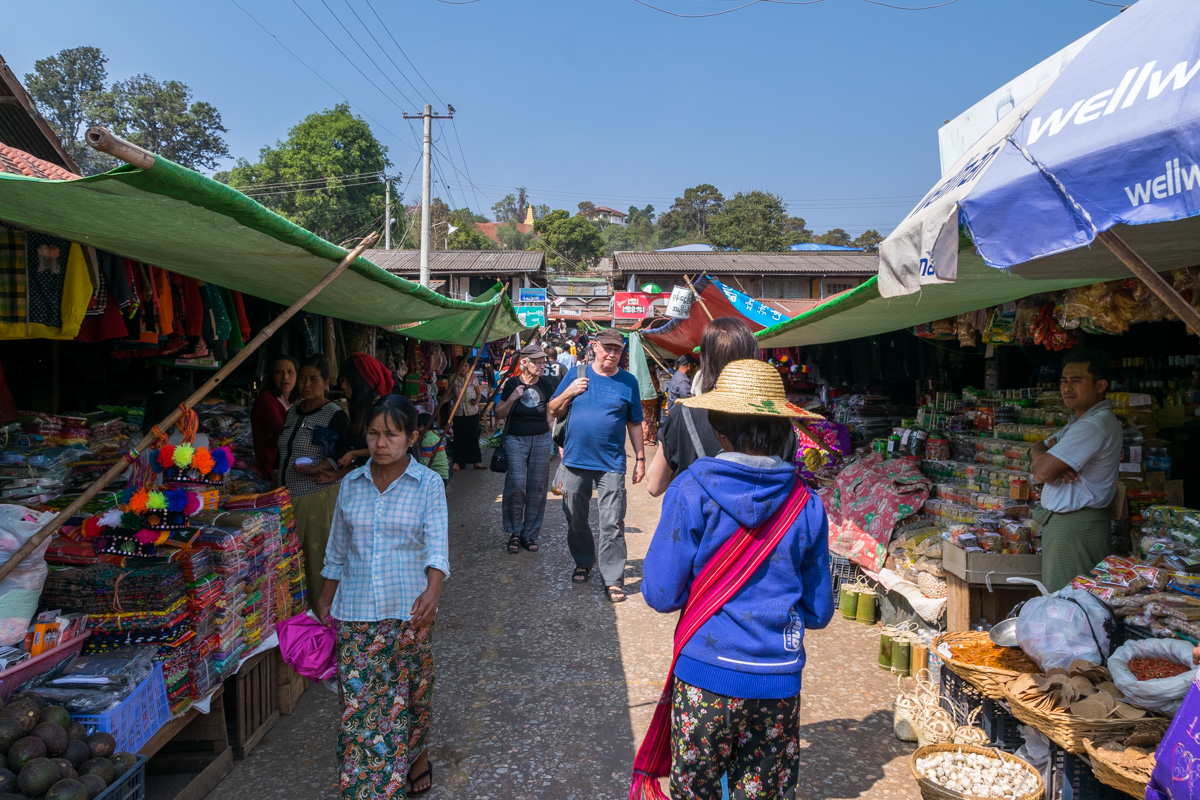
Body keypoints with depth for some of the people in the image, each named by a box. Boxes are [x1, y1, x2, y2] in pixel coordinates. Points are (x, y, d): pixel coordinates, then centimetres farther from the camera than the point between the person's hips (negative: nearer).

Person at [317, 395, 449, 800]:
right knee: (359, 702, 0)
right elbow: (337, 551, 12)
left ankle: (417, 754, 41)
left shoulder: (429, 484, -7)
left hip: (409, 611, -2)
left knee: (412, 690, 14)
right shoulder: (351, 484, 3)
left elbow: (437, 545, -18)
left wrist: (432, 590, -35)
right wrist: (325, 603, 15)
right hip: (356, 614, 2)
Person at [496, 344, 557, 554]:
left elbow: (550, 415, 8)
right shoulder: (512, 384, -1)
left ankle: (529, 534, 14)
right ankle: (514, 532, 6)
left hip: (541, 440, 2)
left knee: (537, 487, 2)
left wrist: (558, 438, 1)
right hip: (515, 440, -1)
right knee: (516, 485, -10)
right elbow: (500, 414, 4)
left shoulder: (547, 384, 2)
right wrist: (512, 398, -13)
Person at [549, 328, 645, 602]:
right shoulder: (576, 375, 6)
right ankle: (584, 562, 35)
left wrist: (640, 458, 4)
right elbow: (553, 412, 9)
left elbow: (634, 424, 7)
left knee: (612, 524, -5)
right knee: (576, 519, 13)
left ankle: (613, 580, 1)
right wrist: (569, 393, -9)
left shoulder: (628, 382, 3)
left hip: (611, 464, -2)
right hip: (575, 460, 2)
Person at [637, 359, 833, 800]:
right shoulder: (805, 503, -2)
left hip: (707, 676, -2)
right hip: (779, 680, 3)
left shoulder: (692, 491, -11)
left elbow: (661, 594, -8)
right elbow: (819, 612, 5)